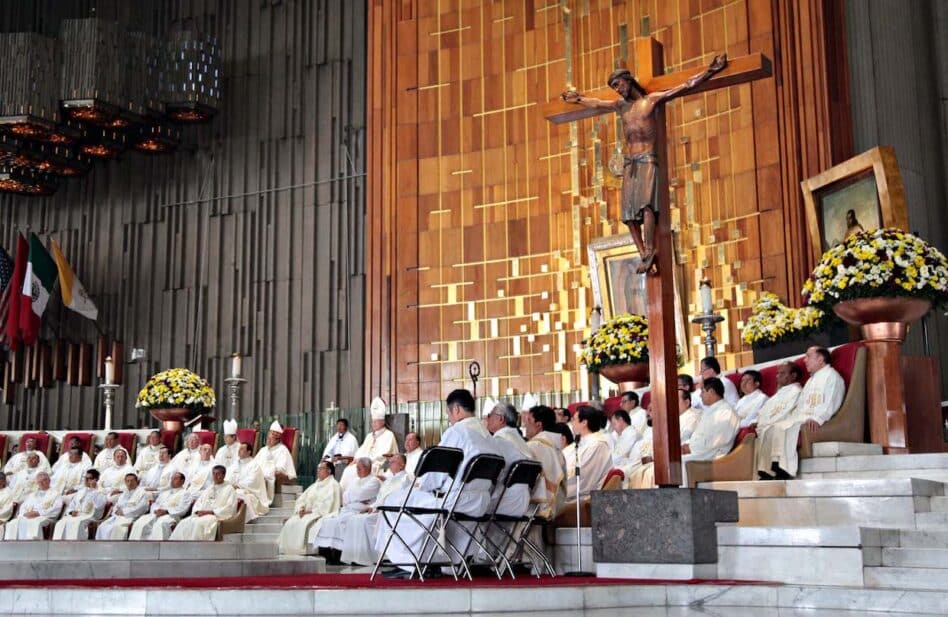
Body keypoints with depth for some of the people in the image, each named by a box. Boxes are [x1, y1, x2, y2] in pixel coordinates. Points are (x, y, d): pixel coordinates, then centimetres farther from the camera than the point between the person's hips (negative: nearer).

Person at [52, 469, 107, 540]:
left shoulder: (100, 492, 3)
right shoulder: (81, 490, 25)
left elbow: (99, 505, -14)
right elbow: (72, 503, 22)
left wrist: (93, 489, -13)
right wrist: (72, 511, -1)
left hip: (89, 516, -6)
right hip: (75, 515, 6)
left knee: (76, 523, -38)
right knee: (61, 524, -25)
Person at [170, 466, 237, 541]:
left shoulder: (229, 489, 3)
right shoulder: (208, 489, 25)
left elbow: (229, 509, -8)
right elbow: (198, 502, 21)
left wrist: (210, 512, -14)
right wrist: (198, 511, -3)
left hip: (218, 517, -6)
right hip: (202, 515, 6)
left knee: (198, 523, -35)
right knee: (184, 523, -21)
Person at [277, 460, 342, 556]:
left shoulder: (333, 485, -2)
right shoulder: (315, 485, 24)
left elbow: (326, 505, -14)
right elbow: (301, 499, 19)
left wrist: (310, 511, -16)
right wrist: (301, 509, -2)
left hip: (321, 514, -8)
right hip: (306, 513, 8)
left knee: (303, 523, -33)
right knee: (290, 522, -17)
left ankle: (300, 550, -31)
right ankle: (287, 550, -20)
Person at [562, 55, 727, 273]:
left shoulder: (652, 99, 4)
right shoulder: (620, 106, 19)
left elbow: (686, 86, 1)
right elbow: (596, 103, 37)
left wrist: (710, 71, -5)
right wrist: (577, 98, 49)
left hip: (647, 160, -5)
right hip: (629, 163, 6)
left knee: (646, 204, -24)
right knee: (629, 214, -6)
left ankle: (649, 252, -29)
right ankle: (644, 256, -9)